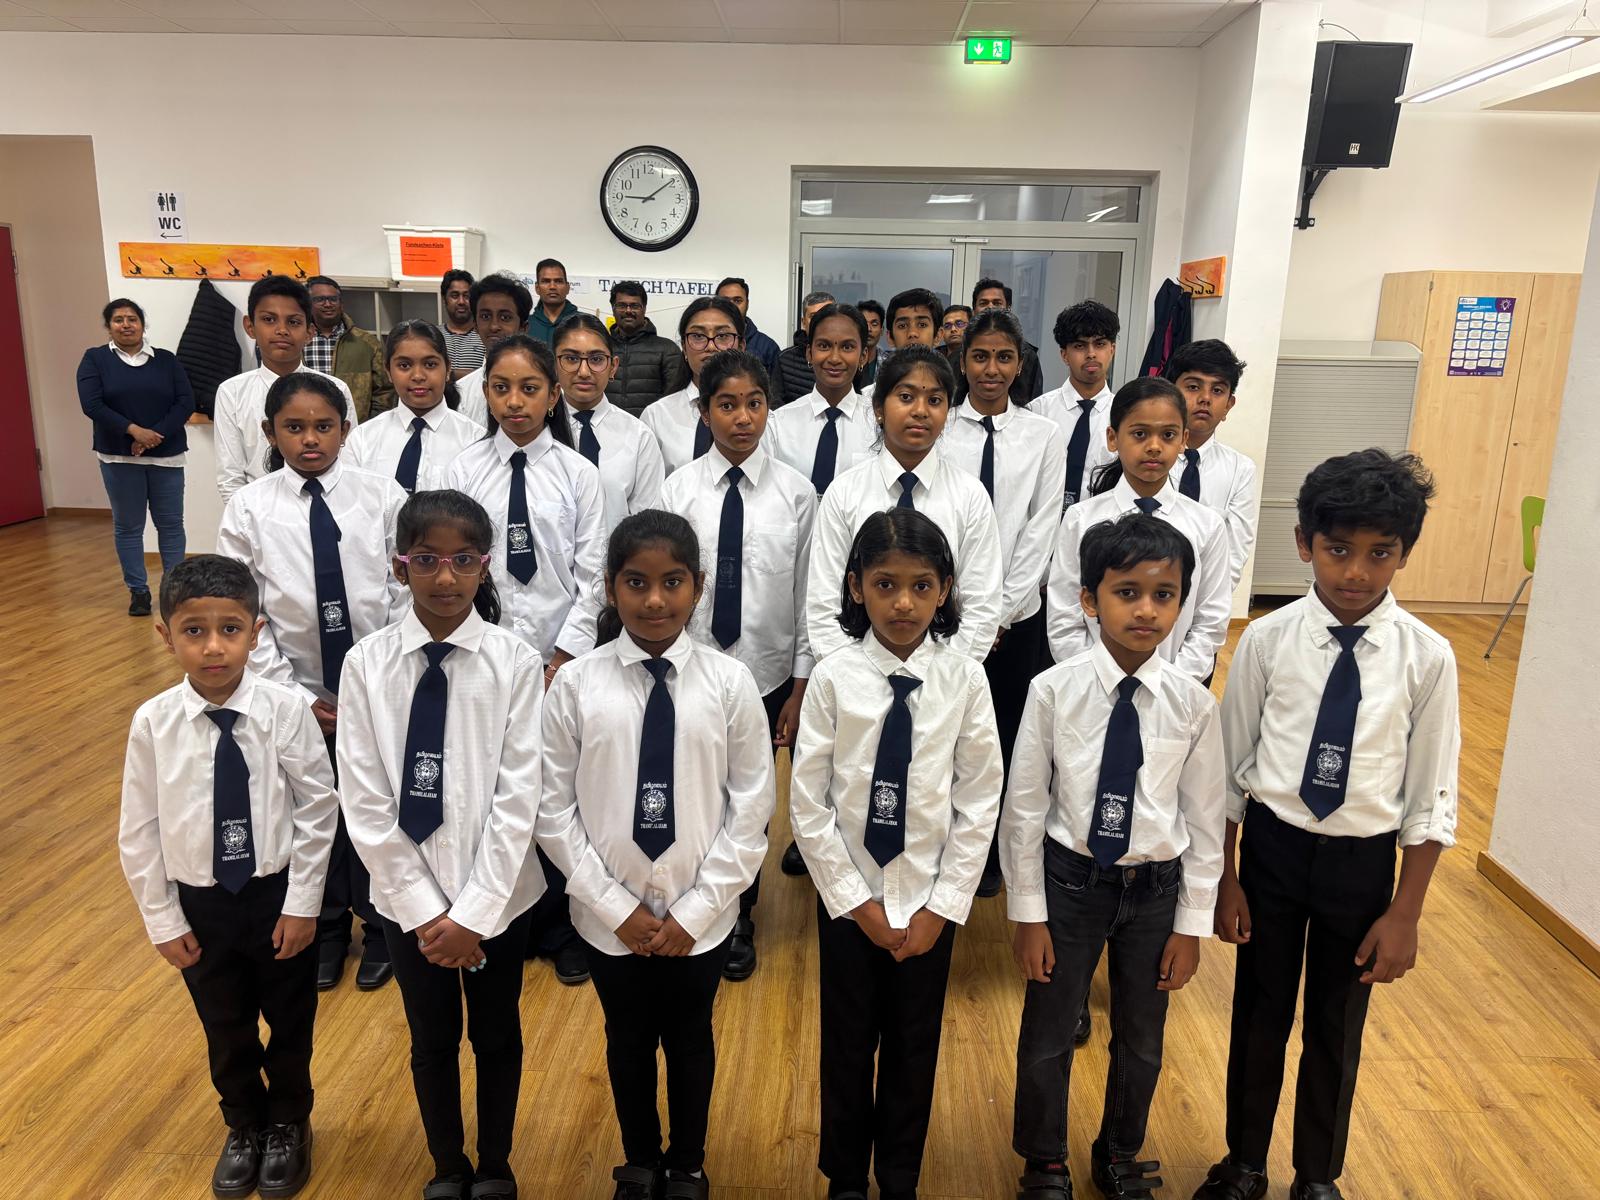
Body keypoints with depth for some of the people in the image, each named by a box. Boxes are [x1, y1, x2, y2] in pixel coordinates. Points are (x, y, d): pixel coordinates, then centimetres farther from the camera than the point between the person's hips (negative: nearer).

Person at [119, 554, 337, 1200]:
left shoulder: (285, 709, -21)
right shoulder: (153, 722, -16)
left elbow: (318, 809, -12)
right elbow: (139, 831, -5)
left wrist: (303, 902, -9)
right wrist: (163, 919, -1)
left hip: (278, 894, -1)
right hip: (199, 902, 2)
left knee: (291, 1022, 19)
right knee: (225, 1029, 22)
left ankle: (287, 1124, 47)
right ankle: (244, 1127, 50)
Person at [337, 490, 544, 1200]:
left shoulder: (515, 663, -14)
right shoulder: (366, 664, -10)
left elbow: (518, 798, -13)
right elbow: (365, 803, -8)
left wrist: (474, 912, -14)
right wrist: (423, 908, -10)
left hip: (497, 895, -1)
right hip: (406, 895, 1)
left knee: (496, 1035, 19)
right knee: (432, 1040, 20)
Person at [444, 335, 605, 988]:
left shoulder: (578, 474, -1)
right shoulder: (464, 471, 0)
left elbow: (591, 575, -2)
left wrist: (564, 657, -7)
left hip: (562, 658, 0)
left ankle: (560, 928, 26)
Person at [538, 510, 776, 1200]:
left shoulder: (729, 682, -12)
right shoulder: (576, 686, -11)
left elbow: (751, 810, -7)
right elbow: (555, 812, -6)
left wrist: (695, 910, -9)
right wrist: (617, 907, -9)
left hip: (700, 917, 0)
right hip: (610, 917, 0)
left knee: (690, 1040, 21)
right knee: (628, 1042, 21)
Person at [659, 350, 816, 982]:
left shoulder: (795, 492, -5)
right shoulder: (680, 489, -5)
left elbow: (807, 593, -2)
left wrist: (800, 688, 0)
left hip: (766, 675, 0)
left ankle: (739, 921, 37)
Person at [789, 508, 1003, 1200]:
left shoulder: (964, 679, -11)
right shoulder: (834, 678, -13)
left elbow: (980, 800, -5)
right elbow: (807, 803, -9)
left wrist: (943, 904, -6)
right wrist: (856, 901, -8)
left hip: (931, 900, 1)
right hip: (848, 897, 0)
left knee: (914, 1047, 17)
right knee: (847, 1045, 16)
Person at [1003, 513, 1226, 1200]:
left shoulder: (1193, 704, -11)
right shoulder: (1054, 691, -16)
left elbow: (1204, 818, -2)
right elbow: (1023, 807, -9)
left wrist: (1193, 922, 2)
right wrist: (1028, 912, -5)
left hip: (1156, 887, 2)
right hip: (1071, 881, -1)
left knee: (1142, 1041, 21)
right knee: (1047, 1038, 14)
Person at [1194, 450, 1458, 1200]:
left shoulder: (1427, 657, -12)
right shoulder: (1267, 640, -12)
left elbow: (1432, 800, -6)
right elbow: (1230, 767, -4)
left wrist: (1404, 913, -5)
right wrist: (1224, 879, -1)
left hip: (1363, 860, 0)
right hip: (1272, 847, 0)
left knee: (1336, 1029, 18)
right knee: (1260, 1015, 17)